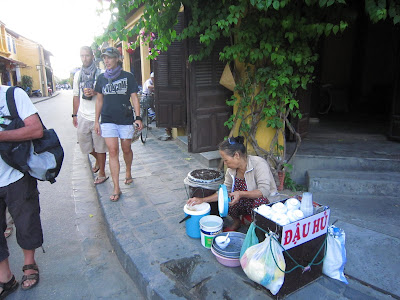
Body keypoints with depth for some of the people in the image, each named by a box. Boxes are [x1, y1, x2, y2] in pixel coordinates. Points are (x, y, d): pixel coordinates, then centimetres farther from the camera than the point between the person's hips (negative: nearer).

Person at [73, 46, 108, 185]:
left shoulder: (100, 73, -1)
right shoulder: (78, 74, 14)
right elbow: (76, 95, 19)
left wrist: (95, 92, -22)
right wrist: (74, 114, 18)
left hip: (97, 116, -5)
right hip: (82, 116, 5)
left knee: (99, 146, 0)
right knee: (84, 143, 13)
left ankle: (102, 173, 13)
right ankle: (98, 159, 41)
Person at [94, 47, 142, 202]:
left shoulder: (128, 77, 1)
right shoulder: (102, 78, 9)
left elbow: (134, 98, 1)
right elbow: (99, 100, 13)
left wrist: (138, 117, -8)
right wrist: (96, 121, 10)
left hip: (126, 119, -1)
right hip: (108, 120, 2)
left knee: (126, 149, 9)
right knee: (112, 151, -5)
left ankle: (128, 171, 40)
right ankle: (116, 188, -1)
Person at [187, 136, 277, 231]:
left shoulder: (259, 164, -25)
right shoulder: (231, 170, -5)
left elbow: (265, 191, -34)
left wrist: (241, 194, -45)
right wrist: (202, 200, -4)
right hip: (246, 204, 5)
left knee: (259, 199, -37)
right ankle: (236, 222, 11)